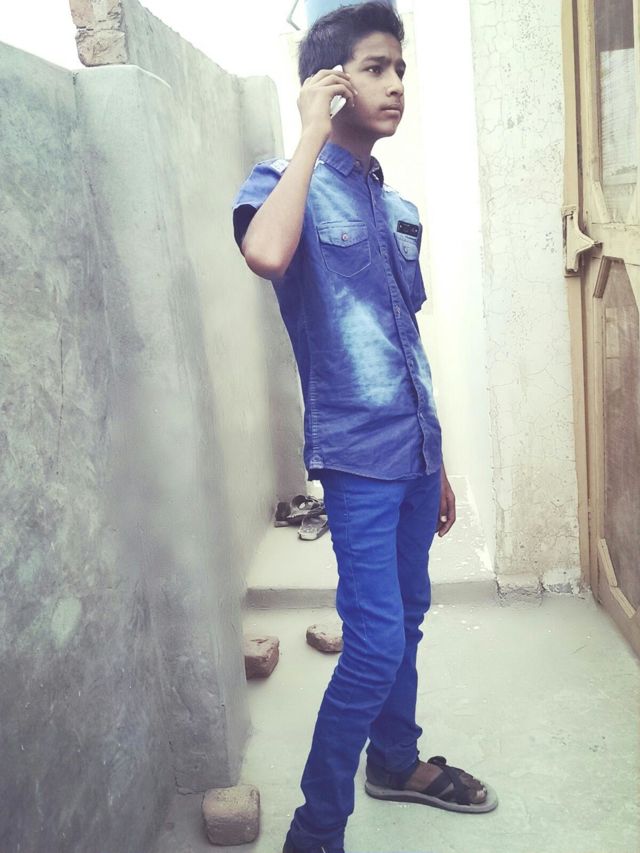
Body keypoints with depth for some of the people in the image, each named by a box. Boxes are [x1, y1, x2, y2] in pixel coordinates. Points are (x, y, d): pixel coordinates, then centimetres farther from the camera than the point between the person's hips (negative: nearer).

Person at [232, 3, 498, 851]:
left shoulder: (398, 207, 14)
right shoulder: (288, 180, -6)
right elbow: (266, 254, -33)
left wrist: (438, 462, 18)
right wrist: (312, 135, -19)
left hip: (415, 448, 8)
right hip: (358, 452, -7)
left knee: (408, 616, 19)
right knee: (376, 644, -8)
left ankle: (396, 759, 41)